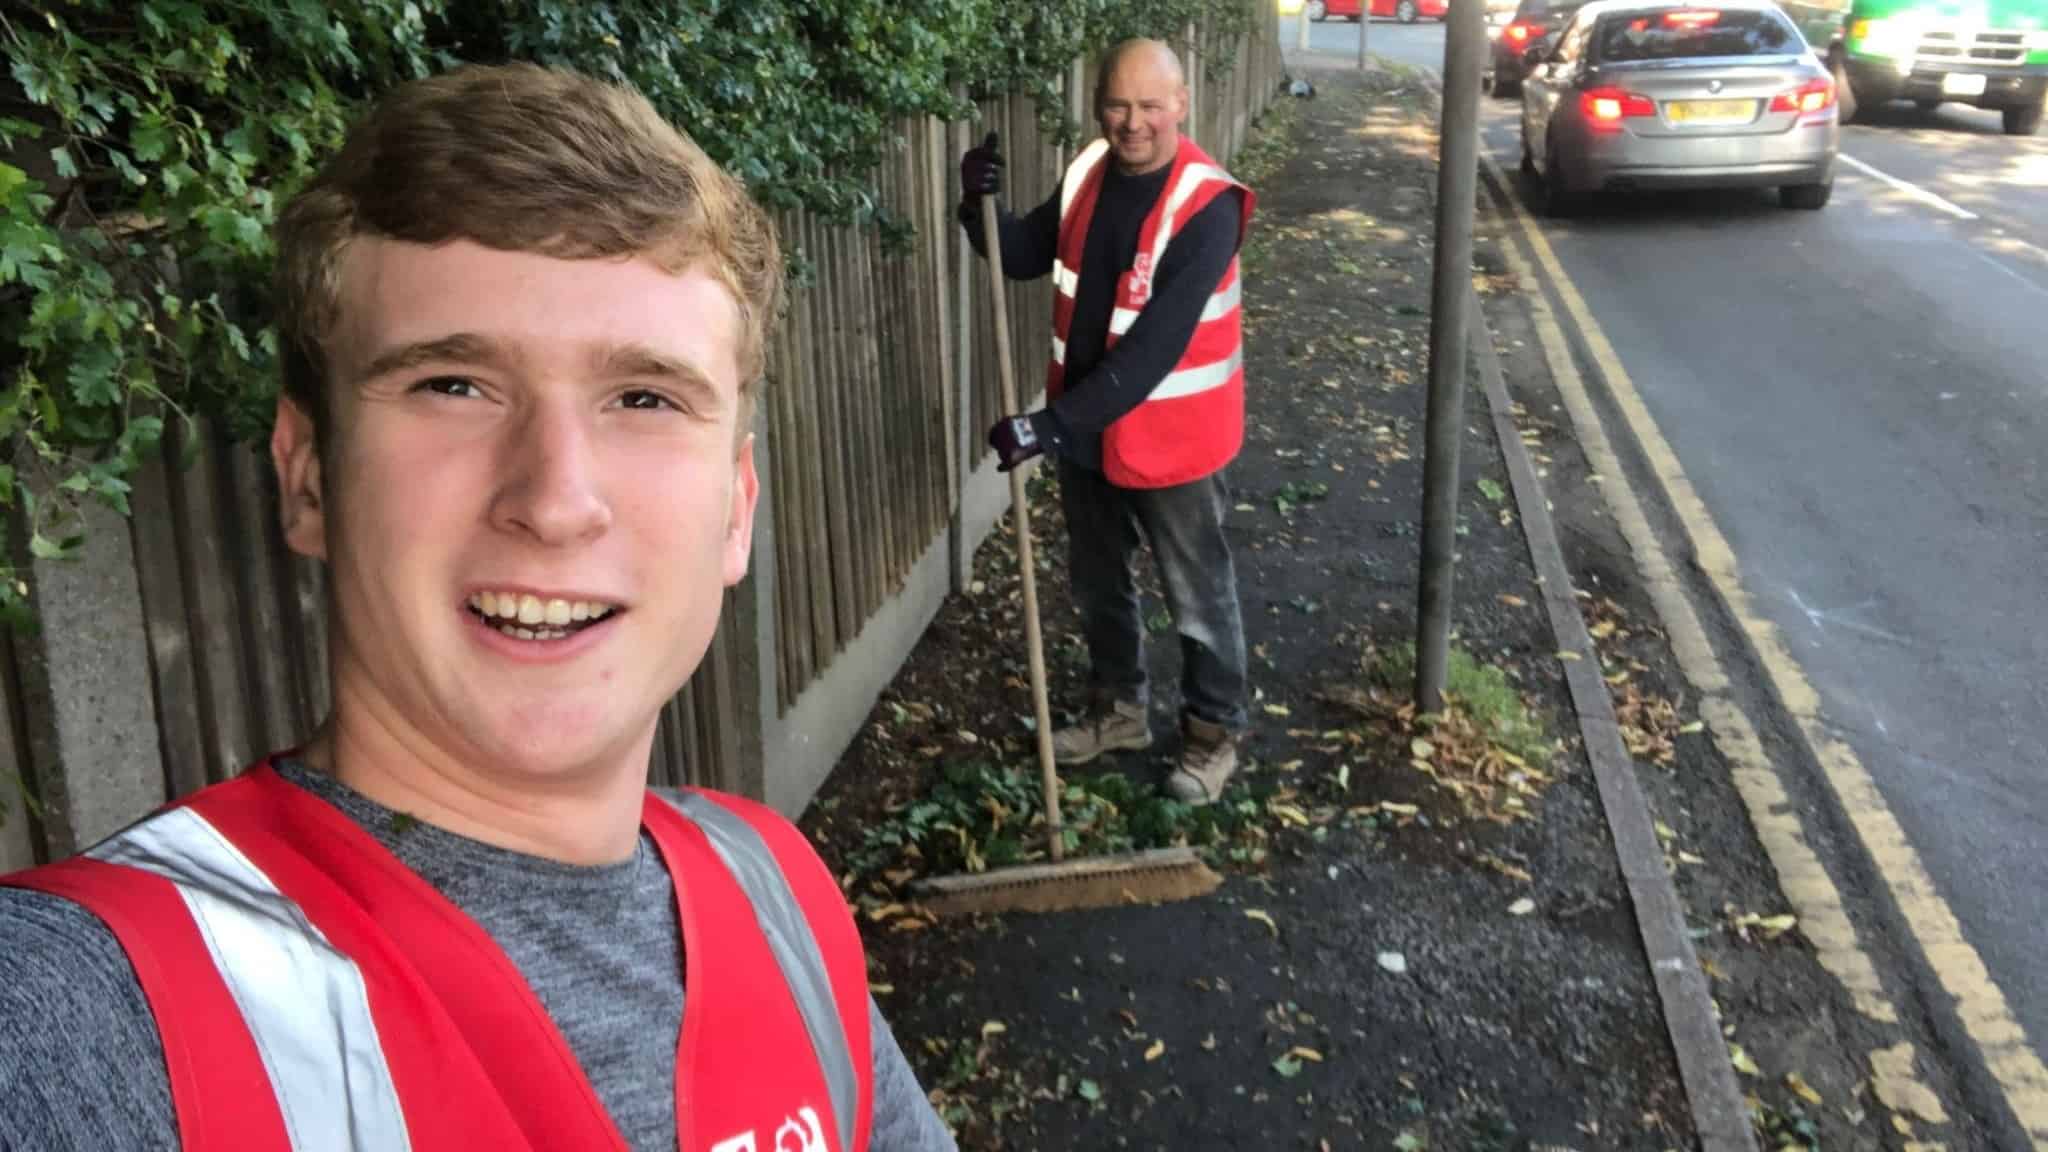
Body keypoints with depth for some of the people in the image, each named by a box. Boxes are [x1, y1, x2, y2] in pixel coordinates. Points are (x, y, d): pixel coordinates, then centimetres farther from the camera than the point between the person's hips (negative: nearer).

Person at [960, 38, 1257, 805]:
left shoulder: (1206, 207, -24)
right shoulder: (1089, 173, -2)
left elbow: (1154, 348, -29)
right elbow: (1023, 256, 10)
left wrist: (1054, 423, -32)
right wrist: (981, 208, -12)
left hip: (1172, 438, -6)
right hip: (1085, 429, 7)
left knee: (1198, 596, 11)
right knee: (1098, 583, 21)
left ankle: (1214, 733, 30)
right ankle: (1119, 708, 42)